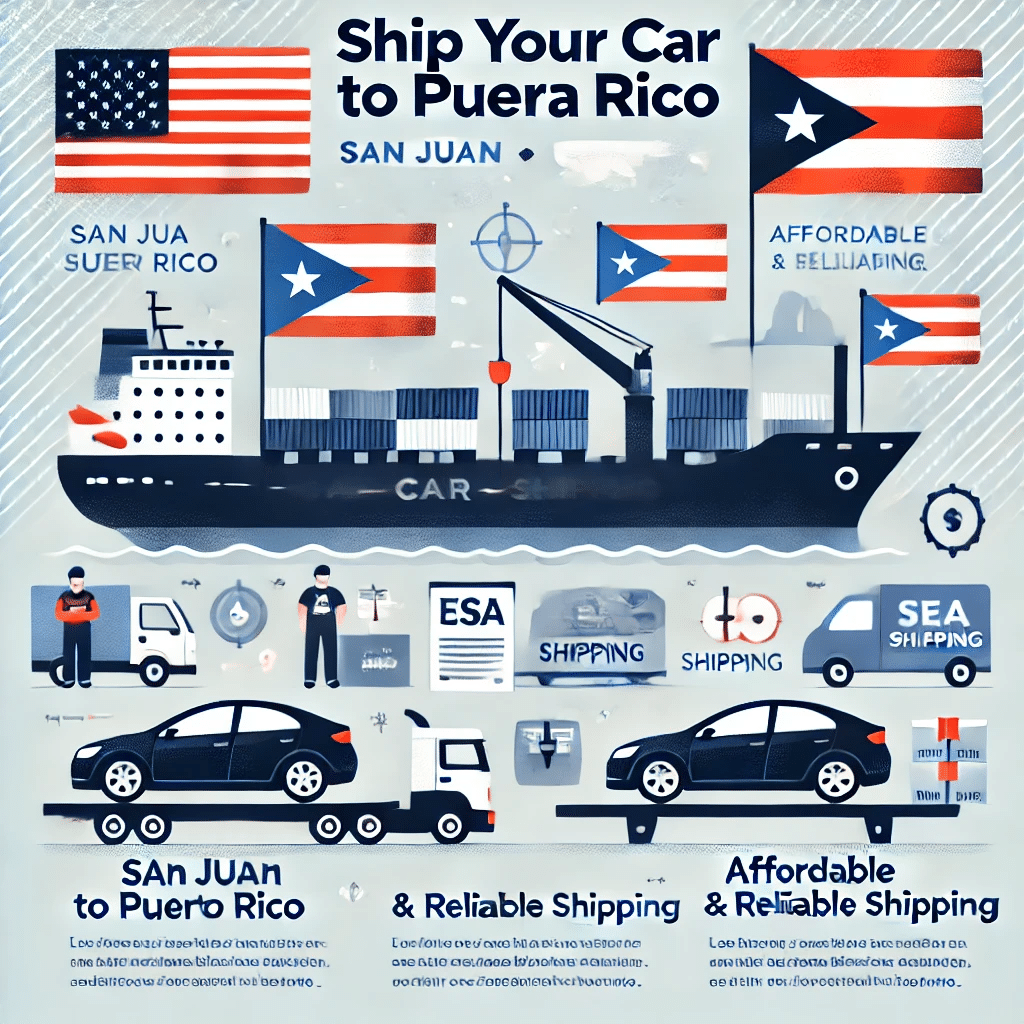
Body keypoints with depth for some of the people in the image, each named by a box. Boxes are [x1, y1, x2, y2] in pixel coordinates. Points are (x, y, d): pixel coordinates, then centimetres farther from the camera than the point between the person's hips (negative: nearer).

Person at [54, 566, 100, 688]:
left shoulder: (89, 597, -1)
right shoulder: (64, 597, 1)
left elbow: (96, 614, -9)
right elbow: (58, 614, -8)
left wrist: (76, 613, -17)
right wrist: (73, 612, -21)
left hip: (85, 629, -1)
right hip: (68, 630, 1)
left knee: (85, 654, 0)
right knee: (69, 654, 2)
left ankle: (85, 679, 6)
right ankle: (69, 679, 11)